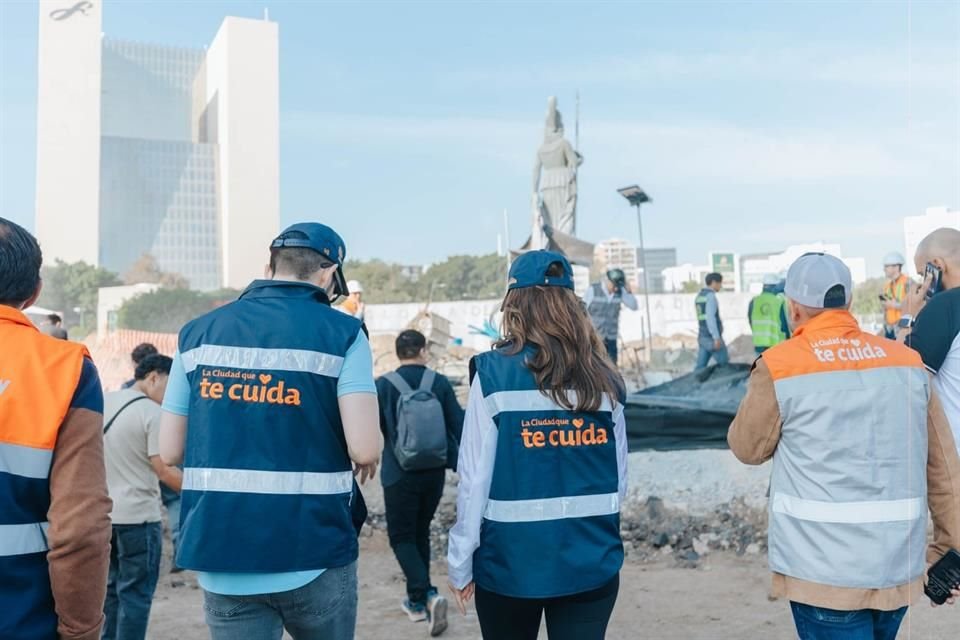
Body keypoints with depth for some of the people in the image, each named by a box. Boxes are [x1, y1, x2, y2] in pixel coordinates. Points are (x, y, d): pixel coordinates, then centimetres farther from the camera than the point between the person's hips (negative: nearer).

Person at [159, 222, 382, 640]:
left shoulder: (198, 332, 4)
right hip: (312, 554, -2)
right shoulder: (341, 334, -7)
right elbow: (365, 449, -17)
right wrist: (366, 462, 6)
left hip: (221, 556, 3)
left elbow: (170, 452, 6)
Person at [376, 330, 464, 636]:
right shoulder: (440, 383, -2)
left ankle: (426, 594, -12)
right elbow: (459, 426, 0)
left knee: (402, 536, 6)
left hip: (399, 474, -3)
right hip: (434, 472, 3)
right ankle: (417, 600, 25)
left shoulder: (383, 385, -7)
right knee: (421, 532, 18)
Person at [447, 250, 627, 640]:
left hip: (511, 562, -2)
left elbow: (475, 480, -12)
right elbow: (619, 479, 3)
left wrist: (461, 563, -1)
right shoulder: (605, 378, -2)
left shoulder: (494, 374, -12)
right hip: (592, 562, 2)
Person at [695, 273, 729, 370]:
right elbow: (710, 317, -22)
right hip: (712, 338, -8)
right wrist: (716, 337, -25)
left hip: (703, 337, 8)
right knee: (725, 365, 2)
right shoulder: (710, 296, -12)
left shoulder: (699, 296, 16)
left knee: (700, 367, 4)